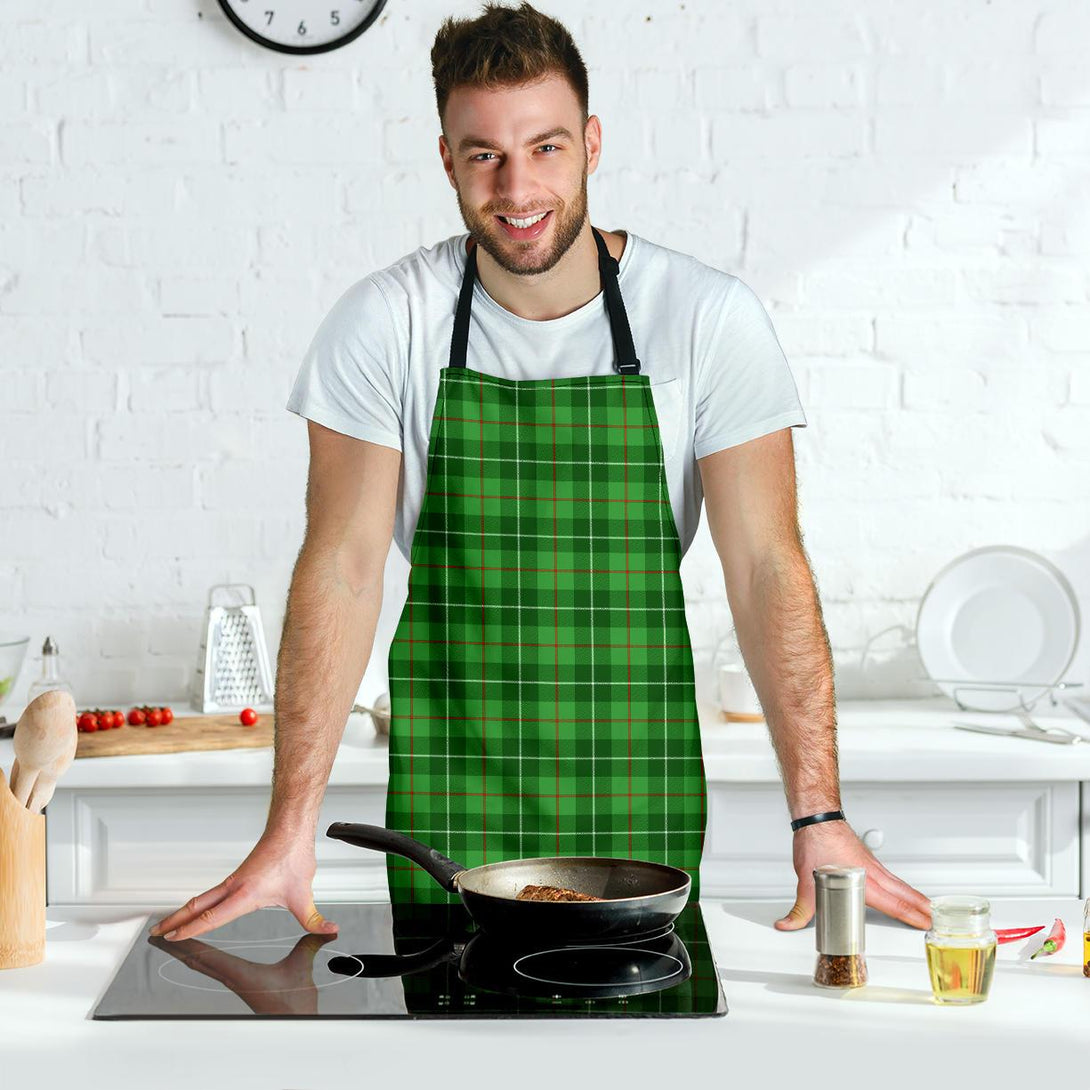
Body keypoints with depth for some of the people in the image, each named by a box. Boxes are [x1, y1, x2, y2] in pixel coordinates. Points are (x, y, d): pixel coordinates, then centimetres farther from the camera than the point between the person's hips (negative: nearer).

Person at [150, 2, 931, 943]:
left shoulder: (710, 318, -9)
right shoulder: (385, 324, -7)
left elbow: (766, 568, -8)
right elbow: (343, 569, -7)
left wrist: (818, 818, -15)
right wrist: (291, 829, -13)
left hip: (640, 792, 0)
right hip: (448, 794, 0)